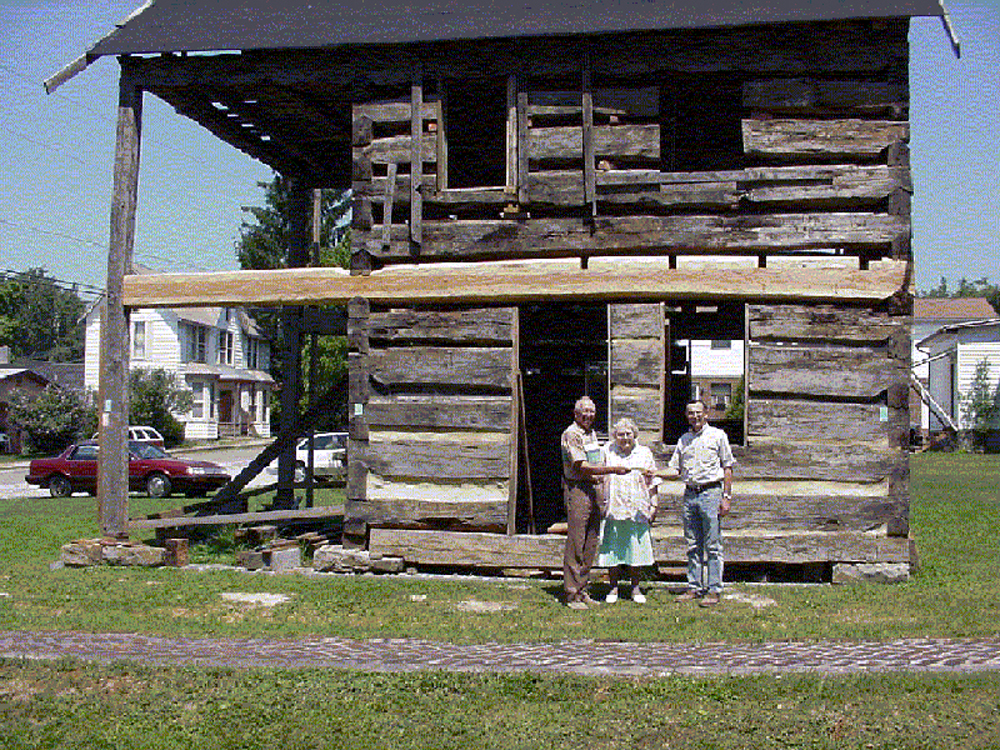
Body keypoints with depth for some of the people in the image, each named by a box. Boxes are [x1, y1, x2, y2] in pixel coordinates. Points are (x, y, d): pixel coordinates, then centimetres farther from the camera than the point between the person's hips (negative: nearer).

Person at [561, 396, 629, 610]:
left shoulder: (592, 433, 18)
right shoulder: (571, 434, -9)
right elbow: (582, 467, -18)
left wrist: (600, 484, 15)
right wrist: (613, 470, -21)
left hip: (594, 490, 8)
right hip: (577, 490, -8)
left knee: (590, 544, 9)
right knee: (575, 543, -7)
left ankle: (582, 590, 16)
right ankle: (571, 594, -4)